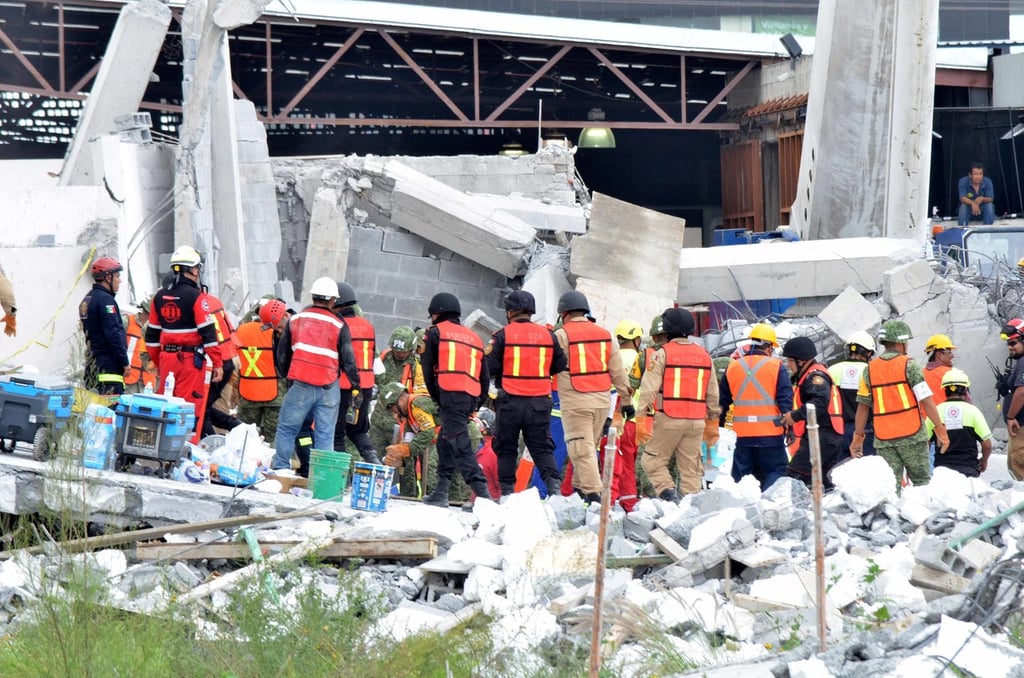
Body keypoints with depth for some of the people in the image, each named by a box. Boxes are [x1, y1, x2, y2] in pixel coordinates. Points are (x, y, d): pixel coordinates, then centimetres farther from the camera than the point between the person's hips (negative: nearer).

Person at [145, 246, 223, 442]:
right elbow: (208, 333, -12)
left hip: (167, 357, 6)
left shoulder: (160, 296, 10)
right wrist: (217, 363, -8)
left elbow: (152, 334, 15)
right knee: (191, 404, -3)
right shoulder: (196, 297, -10)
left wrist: (157, 361, 25)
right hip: (191, 359, -6)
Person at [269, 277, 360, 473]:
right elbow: (348, 361, 2)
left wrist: (286, 375, 27)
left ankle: (280, 469, 9)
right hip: (329, 388, 0)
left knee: (286, 429, 10)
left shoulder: (296, 320, 6)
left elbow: (282, 354, 13)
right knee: (325, 434, 4)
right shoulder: (339, 326, 1)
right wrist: (356, 382, 14)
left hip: (301, 385, 0)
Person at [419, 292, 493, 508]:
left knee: (459, 445, -12)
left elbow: (428, 369, 5)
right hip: (471, 396, 7)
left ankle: (483, 494, -23)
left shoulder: (436, 332, 9)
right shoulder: (474, 337, 26)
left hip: (450, 393, -7)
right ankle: (441, 493, 18)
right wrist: (475, 406, 23)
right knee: (445, 443, 18)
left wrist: (437, 399, 14)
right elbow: (485, 377, 23)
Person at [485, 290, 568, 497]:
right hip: (539, 401, 3)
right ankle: (553, 482, -9)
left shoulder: (503, 335, -6)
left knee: (506, 448, 8)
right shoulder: (547, 334, 4)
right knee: (542, 447, 8)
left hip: (510, 400, -3)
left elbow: (490, 367, -8)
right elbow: (561, 365, 11)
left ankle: (507, 490, 5)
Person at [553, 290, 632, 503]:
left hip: (575, 401, -5)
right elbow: (617, 370, 13)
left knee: (582, 449, -4)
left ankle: (593, 494, -11)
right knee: (590, 447, 16)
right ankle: (580, 488, 21)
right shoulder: (605, 334, 10)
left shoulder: (562, 335, -6)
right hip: (602, 401, 5)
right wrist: (626, 398, 18)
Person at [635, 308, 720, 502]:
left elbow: (649, 388, -9)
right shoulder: (704, 355, 13)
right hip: (696, 420, 5)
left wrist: (640, 416, -5)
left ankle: (668, 492, -13)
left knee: (653, 460, 5)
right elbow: (713, 393, 18)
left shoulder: (663, 353, -4)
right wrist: (712, 423, 26)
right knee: (690, 468, 9)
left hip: (669, 419, -5)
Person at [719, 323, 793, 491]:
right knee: (777, 471, 4)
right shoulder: (776, 367, -4)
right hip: (771, 433, -3)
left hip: (743, 434, 3)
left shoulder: (732, 367, 8)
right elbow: (785, 399, -7)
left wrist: (719, 426, 25)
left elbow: (722, 401, 15)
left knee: (741, 475, 11)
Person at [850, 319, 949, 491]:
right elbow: (925, 399, -10)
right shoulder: (908, 364, -4)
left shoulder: (870, 369, 8)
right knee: (922, 481, 5)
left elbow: (862, 405, 8)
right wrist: (940, 428, -6)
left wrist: (858, 436, 13)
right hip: (911, 434, -3)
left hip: (883, 438, 4)